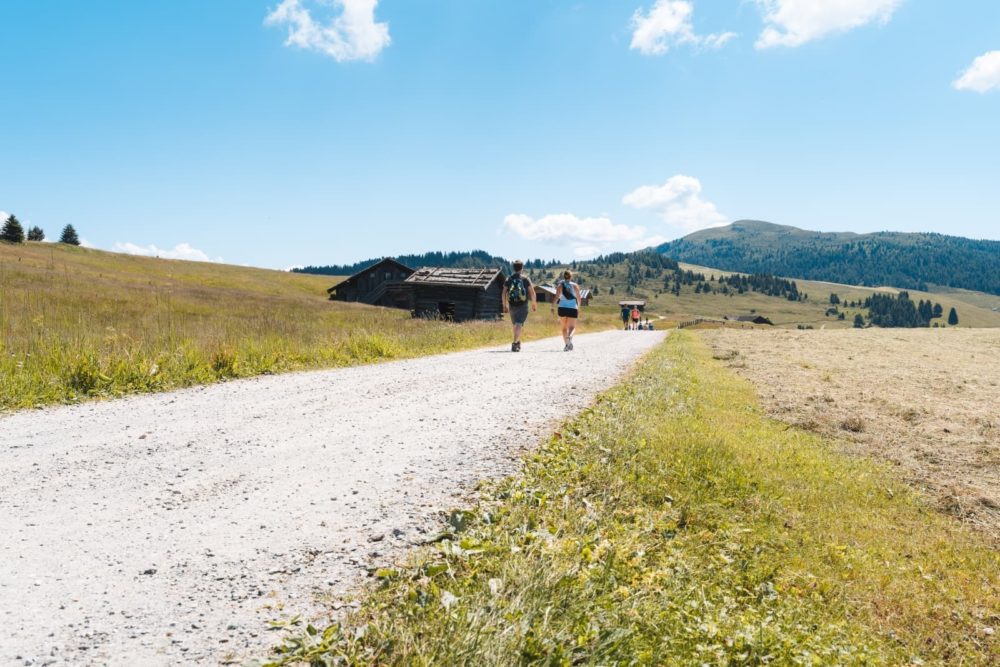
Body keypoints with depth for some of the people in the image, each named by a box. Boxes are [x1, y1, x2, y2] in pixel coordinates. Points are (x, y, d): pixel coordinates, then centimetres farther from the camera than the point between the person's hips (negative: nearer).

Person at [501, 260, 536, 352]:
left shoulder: (508, 280, 4)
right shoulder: (525, 279, -3)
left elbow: (504, 294, 0)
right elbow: (532, 293, -4)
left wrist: (505, 306, 9)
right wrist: (534, 304, 10)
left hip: (512, 306, 4)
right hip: (523, 306, -3)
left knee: (516, 325, 21)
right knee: (519, 325, -8)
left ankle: (518, 343, 34)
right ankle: (514, 344, -25)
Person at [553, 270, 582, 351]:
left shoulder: (560, 286, 3)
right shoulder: (575, 286, 5)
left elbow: (556, 297, -10)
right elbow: (579, 298, 9)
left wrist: (553, 307, -12)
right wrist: (578, 308, 24)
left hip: (562, 308, 1)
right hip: (573, 308, -1)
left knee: (564, 328, 13)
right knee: (572, 327, -1)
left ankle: (567, 344, 8)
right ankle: (570, 337, -33)